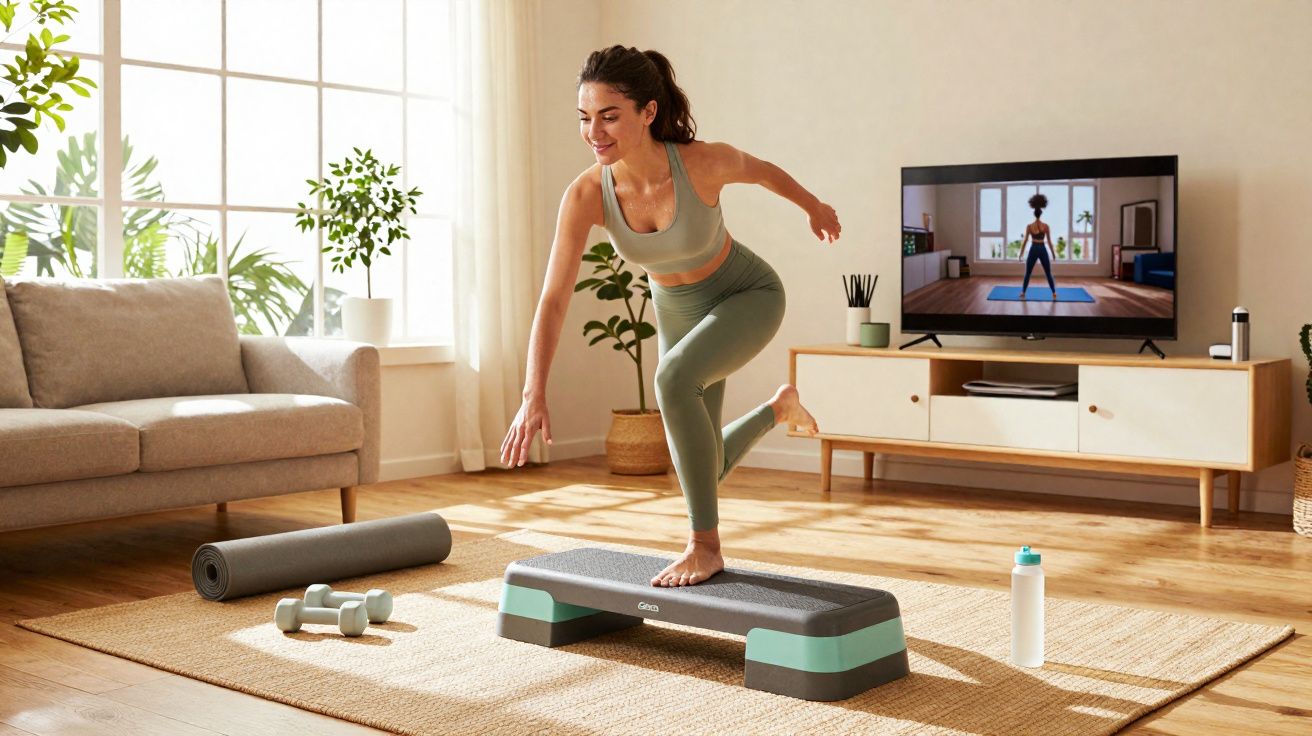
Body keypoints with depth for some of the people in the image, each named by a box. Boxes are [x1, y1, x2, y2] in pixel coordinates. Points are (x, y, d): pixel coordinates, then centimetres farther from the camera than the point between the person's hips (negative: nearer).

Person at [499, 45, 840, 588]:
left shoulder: (705, 162, -32)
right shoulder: (585, 195, -26)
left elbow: (761, 170, -8)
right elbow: (553, 300, -28)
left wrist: (814, 207, 12)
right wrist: (534, 396, -39)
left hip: (749, 296, -4)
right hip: (679, 311, 4)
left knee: (673, 378, -34)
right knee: (701, 470, 11)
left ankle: (705, 544, -18)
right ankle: (780, 407, 43)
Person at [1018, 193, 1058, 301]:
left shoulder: (1029, 226, -4)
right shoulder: (1045, 226, -5)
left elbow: (1025, 241, -2)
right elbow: (1049, 241, -1)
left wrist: (1021, 253, 5)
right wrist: (1053, 253, 9)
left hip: (1033, 250, 0)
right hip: (1043, 250, 0)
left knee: (1027, 273, 12)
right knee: (1048, 274, 7)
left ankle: (1023, 293, 12)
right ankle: (1054, 294, 5)